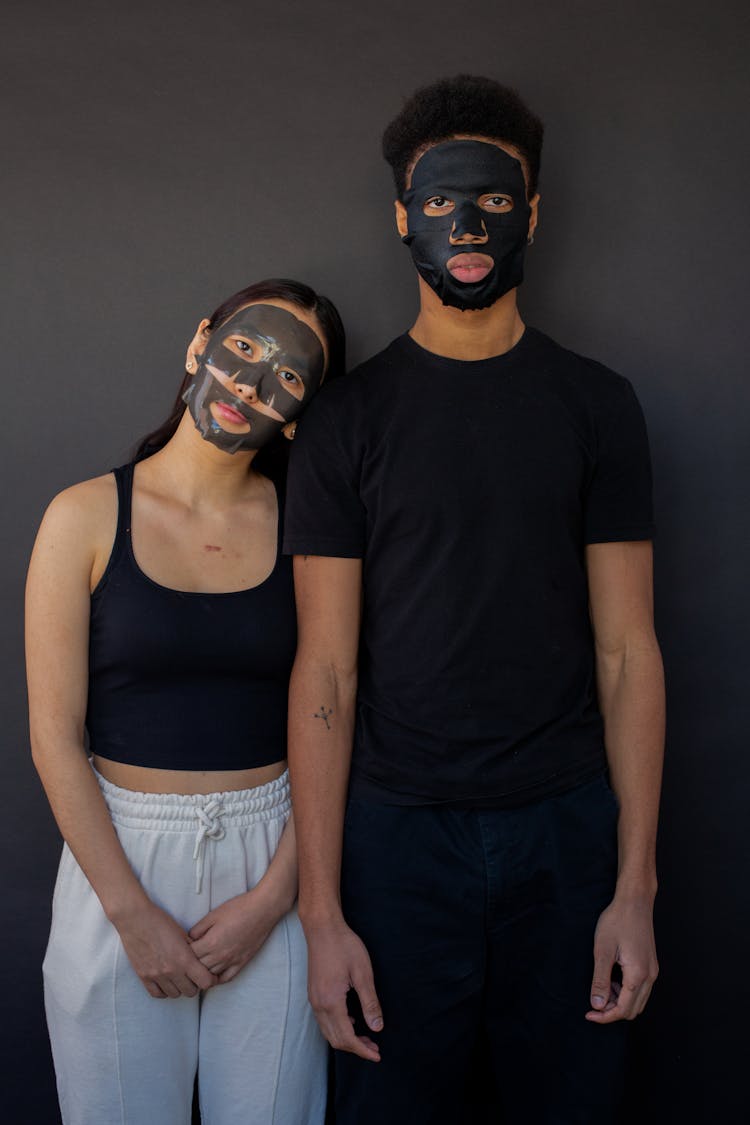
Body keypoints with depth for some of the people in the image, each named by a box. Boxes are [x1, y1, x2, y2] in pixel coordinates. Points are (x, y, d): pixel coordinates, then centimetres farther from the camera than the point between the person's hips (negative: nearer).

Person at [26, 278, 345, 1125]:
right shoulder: (87, 516, -6)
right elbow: (54, 736, -7)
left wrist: (273, 894, -9)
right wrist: (132, 912, -9)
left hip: (272, 855, 1)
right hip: (120, 850, -1)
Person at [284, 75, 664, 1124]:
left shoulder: (596, 405, 2)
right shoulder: (349, 417, -1)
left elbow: (625, 650, 0)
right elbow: (326, 670, -3)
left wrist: (636, 886, -4)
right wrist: (321, 911, -7)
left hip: (566, 830, 1)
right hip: (397, 830, -1)